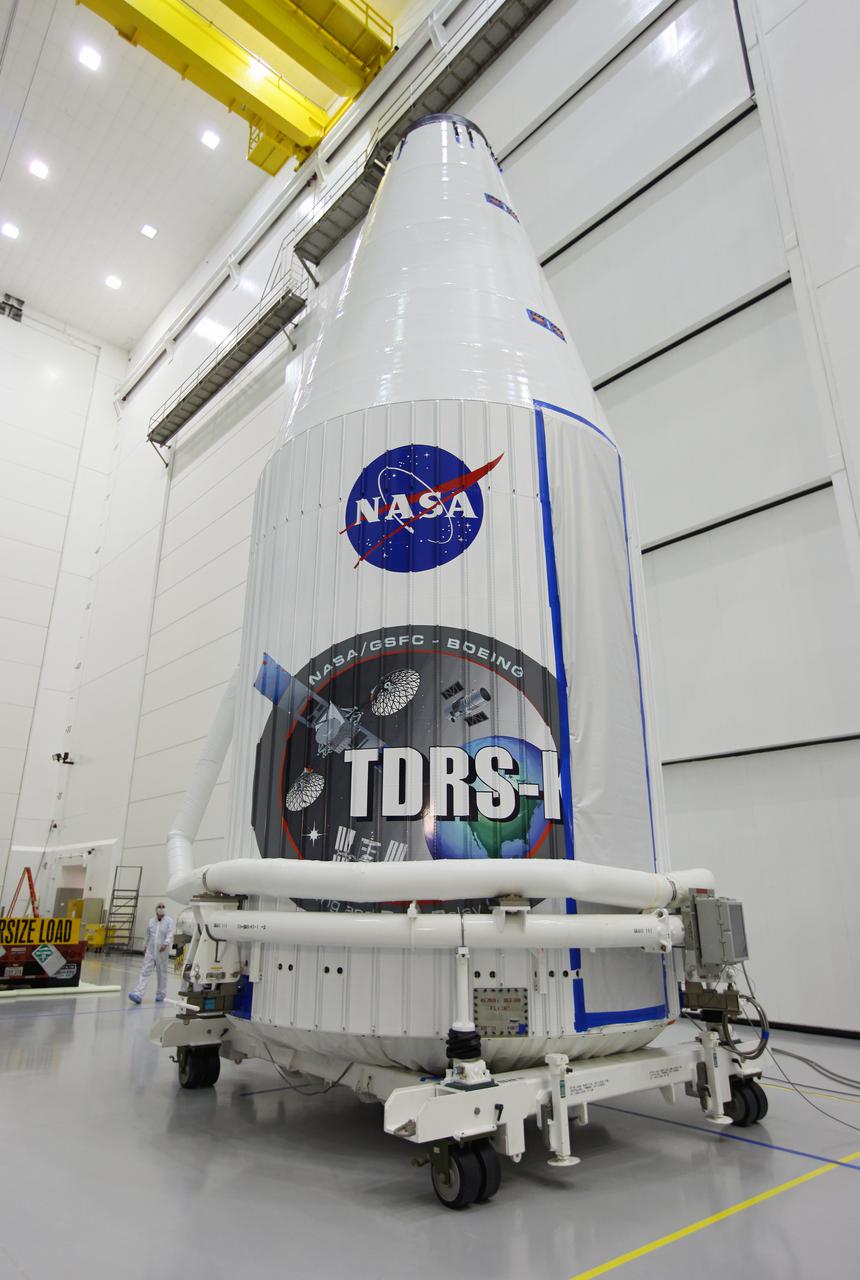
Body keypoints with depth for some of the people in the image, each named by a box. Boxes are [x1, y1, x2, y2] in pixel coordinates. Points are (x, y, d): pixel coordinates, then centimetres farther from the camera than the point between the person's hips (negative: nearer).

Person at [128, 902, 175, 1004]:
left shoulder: (170, 921, -6)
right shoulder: (151, 921, 7)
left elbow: (170, 934, -19)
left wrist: (165, 944, -36)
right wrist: (146, 947, 26)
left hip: (162, 953, -3)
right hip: (150, 951, 3)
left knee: (162, 974, 9)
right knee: (145, 973, -5)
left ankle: (161, 994, 24)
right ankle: (138, 995, -10)